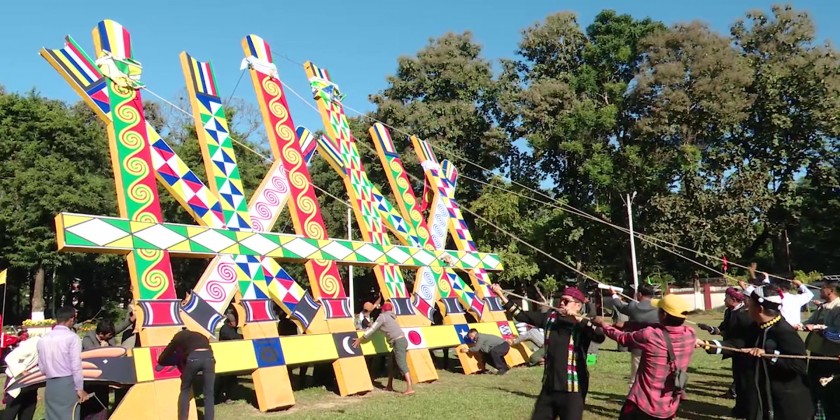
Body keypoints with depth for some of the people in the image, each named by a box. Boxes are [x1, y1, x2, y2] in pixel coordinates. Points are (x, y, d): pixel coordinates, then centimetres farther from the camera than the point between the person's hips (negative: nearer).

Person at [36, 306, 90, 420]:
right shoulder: (72, 337, -9)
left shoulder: (42, 340, 8)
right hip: (68, 384, -5)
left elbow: (42, 367, 12)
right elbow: (76, 365, -11)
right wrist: (80, 388, -4)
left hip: (50, 385, 5)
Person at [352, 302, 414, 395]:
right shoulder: (390, 316, 25)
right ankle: (389, 386, 27)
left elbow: (372, 329, -1)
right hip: (400, 341, 9)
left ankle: (410, 388, -26)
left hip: (398, 342, -9)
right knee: (391, 363, 19)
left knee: (402, 365, -17)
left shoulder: (382, 316, -1)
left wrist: (360, 339, 5)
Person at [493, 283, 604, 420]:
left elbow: (600, 337, -28)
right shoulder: (550, 317, 5)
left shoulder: (582, 324, -9)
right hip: (549, 385, 6)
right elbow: (521, 315, 8)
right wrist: (501, 295, 2)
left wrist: (578, 318, -28)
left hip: (572, 388, -6)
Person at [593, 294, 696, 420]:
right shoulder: (690, 335, -7)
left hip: (642, 407, -4)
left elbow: (622, 338, -1)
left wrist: (603, 324, 19)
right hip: (669, 409, 5)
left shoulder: (649, 335, -21)